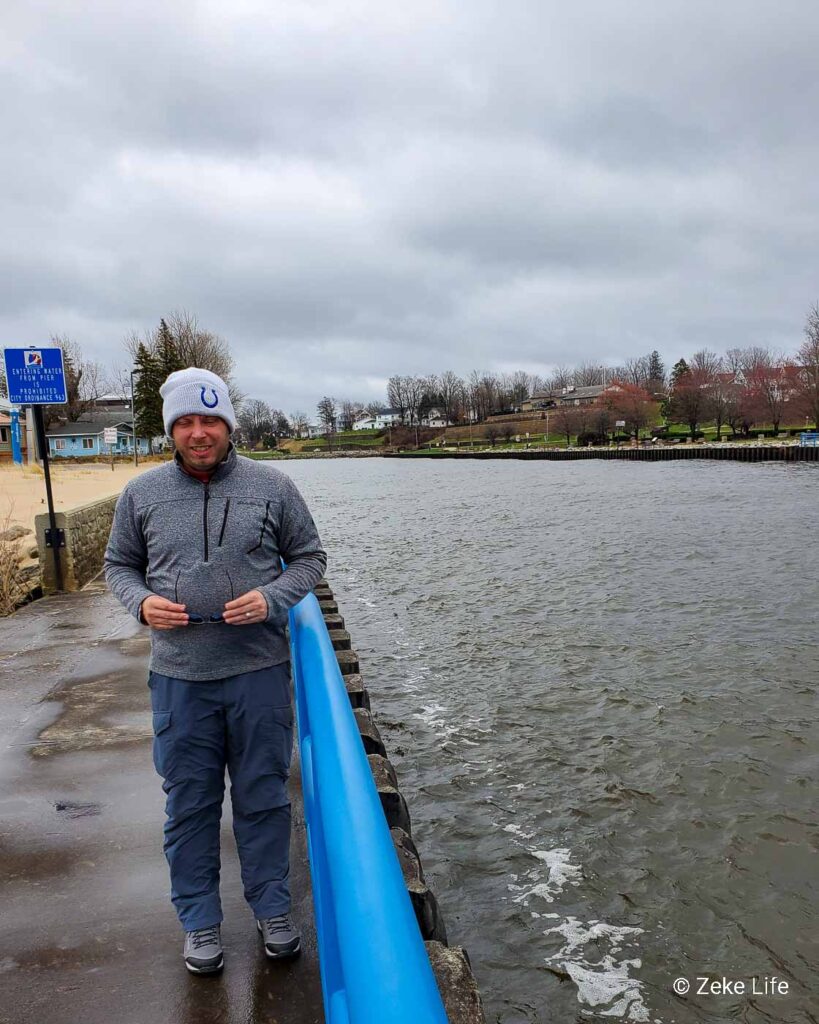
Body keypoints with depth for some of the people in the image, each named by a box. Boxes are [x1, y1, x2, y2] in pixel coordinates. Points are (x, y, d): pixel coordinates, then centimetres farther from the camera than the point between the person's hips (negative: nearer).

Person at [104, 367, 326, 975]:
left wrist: (272, 599, -12)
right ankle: (200, 923, 33)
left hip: (259, 672, -1)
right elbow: (119, 564, 14)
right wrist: (142, 601, -7)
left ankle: (273, 910, 33)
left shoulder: (273, 487, -1)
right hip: (179, 677, 1)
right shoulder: (142, 494, 3)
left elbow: (310, 558, 6)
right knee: (189, 804, 12)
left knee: (264, 798, 12)